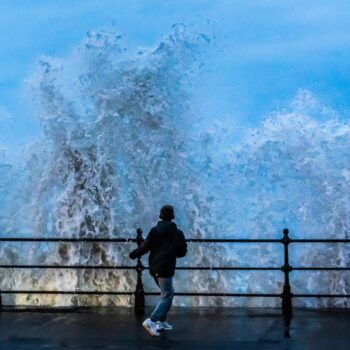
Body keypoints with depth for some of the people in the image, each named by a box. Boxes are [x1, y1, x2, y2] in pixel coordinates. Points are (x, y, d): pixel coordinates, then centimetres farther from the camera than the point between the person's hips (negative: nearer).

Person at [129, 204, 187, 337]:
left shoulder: (154, 231, 1)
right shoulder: (177, 233, -4)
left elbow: (145, 247, -4)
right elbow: (182, 252, 3)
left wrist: (133, 254, 12)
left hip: (154, 268, 5)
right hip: (166, 269, -5)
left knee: (167, 293, 20)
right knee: (167, 296, -2)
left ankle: (161, 322, 19)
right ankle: (151, 321, -20)